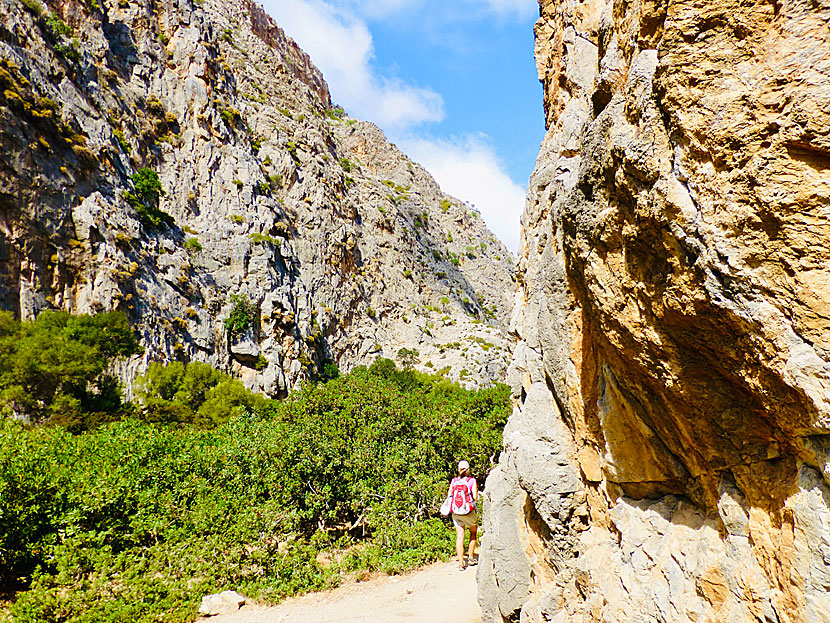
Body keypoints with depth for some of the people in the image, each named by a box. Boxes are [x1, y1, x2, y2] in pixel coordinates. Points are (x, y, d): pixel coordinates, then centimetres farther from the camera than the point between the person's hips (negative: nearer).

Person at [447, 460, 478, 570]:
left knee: (459, 536, 3)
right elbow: (475, 497, -11)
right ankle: (471, 557, 22)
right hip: (469, 511, -2)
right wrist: (473, 499, 11)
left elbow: (449, 496, 2)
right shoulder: (472, 481, -6)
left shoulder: (453, 481, 3)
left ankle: (461, 563, -1)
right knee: (473, 533, 21)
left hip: (456, 512, 2)